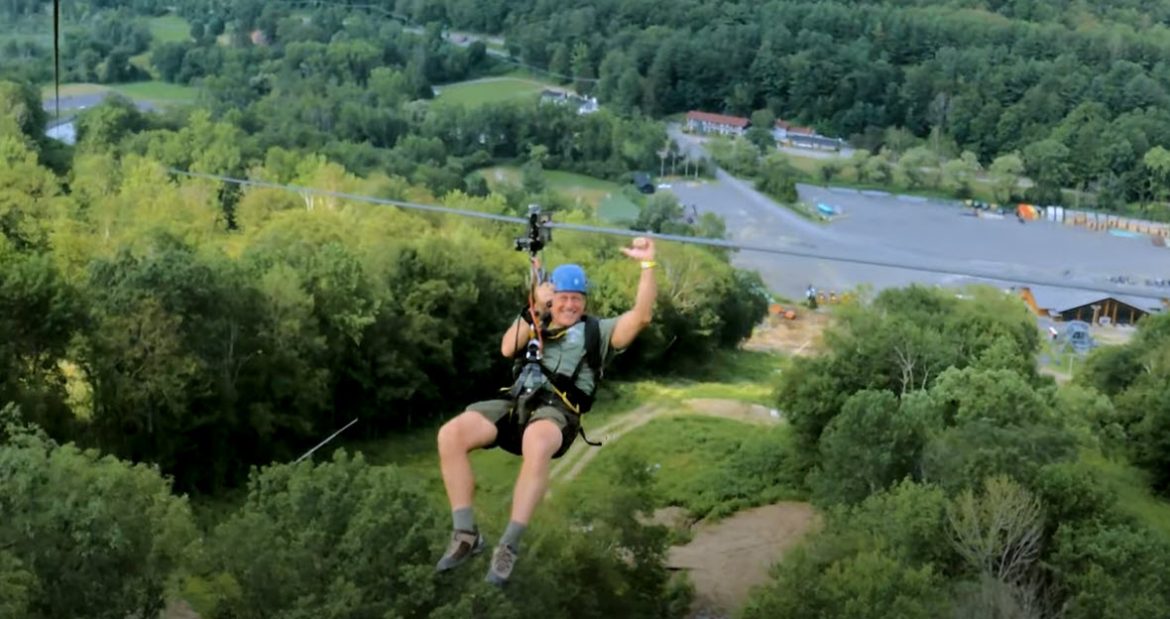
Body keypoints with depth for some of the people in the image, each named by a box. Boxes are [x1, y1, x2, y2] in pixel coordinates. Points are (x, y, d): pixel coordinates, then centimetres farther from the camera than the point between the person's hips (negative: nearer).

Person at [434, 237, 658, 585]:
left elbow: (641, 316, 1)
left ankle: (509, 546, -31)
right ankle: (466, 535, -11)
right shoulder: (536, 326, 26)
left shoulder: (597, 331, 17)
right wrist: (535, 309, -2)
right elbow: (508, 349, 7)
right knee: (450, 435, -21)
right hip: (518, 403, 4)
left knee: (536, 445, -42)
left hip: (558, 411, -4)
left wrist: (647, 265, -8)